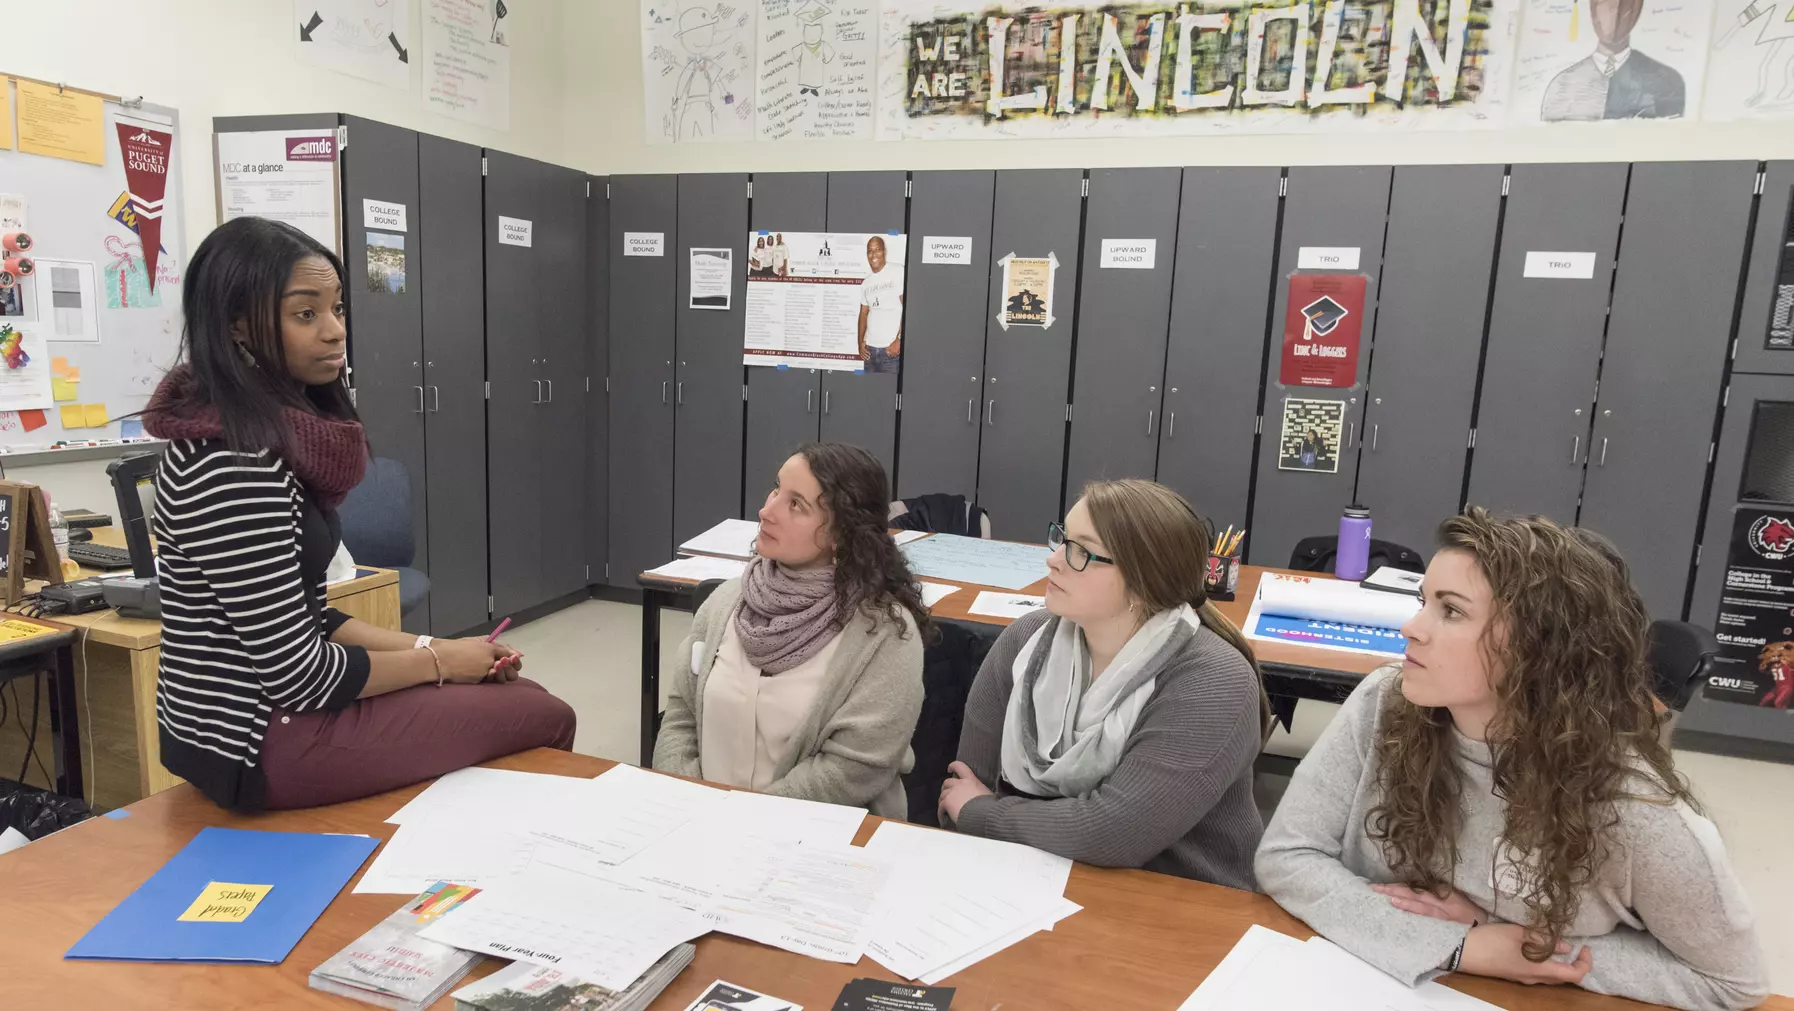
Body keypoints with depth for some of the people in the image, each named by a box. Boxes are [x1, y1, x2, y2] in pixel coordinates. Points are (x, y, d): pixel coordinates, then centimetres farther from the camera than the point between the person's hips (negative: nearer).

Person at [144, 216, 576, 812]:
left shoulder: (281, 430, 5)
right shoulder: (233, 464, -25)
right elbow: (296, 674, -23)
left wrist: (428, 645, 3)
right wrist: (439, 662, -10)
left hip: (252, 711, 9)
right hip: (259, 741, -9)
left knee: (522, 694, 14)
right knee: (546, 719, -1)